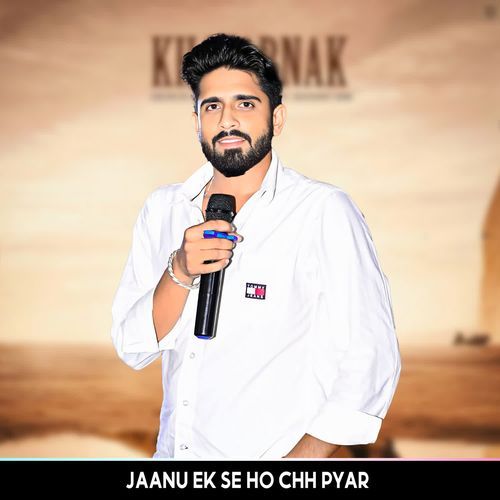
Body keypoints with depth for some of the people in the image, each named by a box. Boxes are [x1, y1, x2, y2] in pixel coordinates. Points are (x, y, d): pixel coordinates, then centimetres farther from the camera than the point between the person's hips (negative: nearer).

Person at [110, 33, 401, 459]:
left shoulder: (325, 211, -12)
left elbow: (369, 363, -16)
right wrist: (180, 273, -17)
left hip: (274, 454, -4)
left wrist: (301, 457, -24)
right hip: (173, 451, 4)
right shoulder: (163, 208, 2)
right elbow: (133, 350, -1)